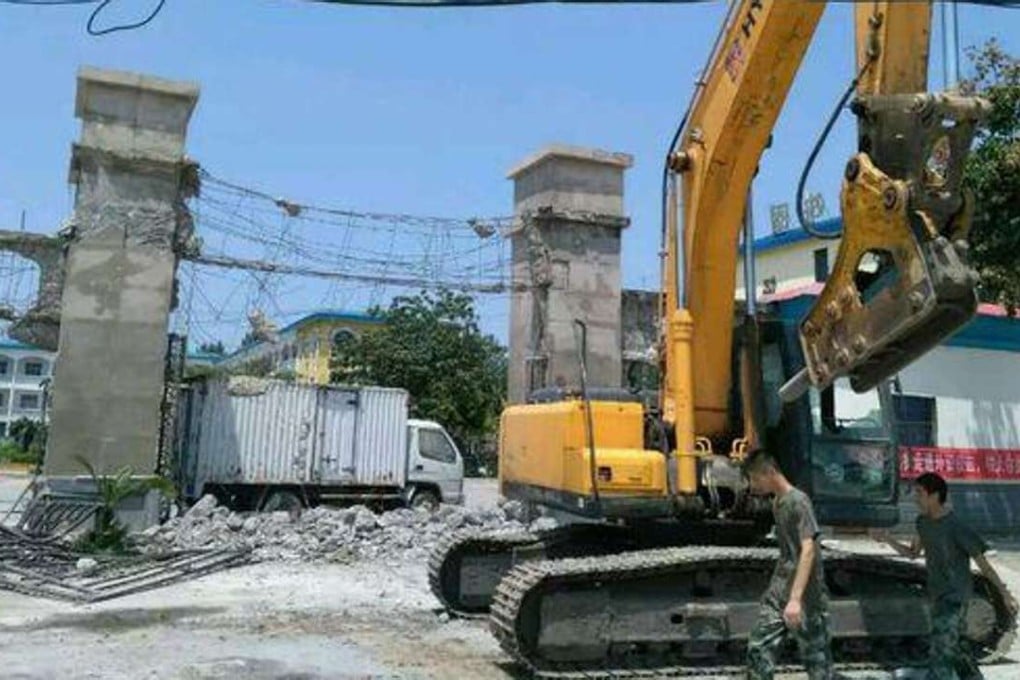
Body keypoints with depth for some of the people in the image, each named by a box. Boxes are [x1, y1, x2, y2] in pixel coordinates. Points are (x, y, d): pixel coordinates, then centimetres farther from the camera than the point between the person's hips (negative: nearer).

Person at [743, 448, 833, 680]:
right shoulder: (777, 503, 10)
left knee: (815, 653, 3)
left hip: (805, 594, -8)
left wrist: (796, 598, -29)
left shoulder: (799, 501, -15)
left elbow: (808, 549, -23)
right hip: (778, 590, 8)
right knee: (759, 648, 3)